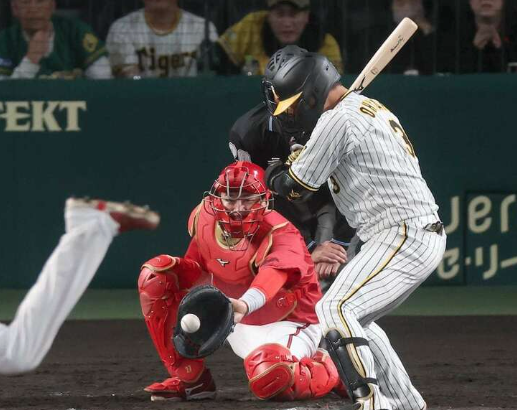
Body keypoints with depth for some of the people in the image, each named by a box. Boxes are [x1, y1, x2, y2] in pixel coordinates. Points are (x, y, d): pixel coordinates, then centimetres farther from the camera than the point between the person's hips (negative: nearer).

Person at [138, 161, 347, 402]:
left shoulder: (281, 235, -32)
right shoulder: (203, 219, -12)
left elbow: (273, 274, -57)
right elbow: (195, 266, 10)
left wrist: (244, 305, -74)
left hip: (287, 323, -7)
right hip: (239, 323, 7)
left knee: (268, 376, -40)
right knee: (156, 275, -8)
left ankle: (326, 370, -1)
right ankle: (190, 380, 0)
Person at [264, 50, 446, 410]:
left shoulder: (338, 120, -11)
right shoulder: (371, 108, 20)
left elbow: (297, 187, -4)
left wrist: (273, 177, 16)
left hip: (404, 237, -10)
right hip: (424, 236, 10)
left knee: (335, 310, -18)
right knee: (355, 320, 19)